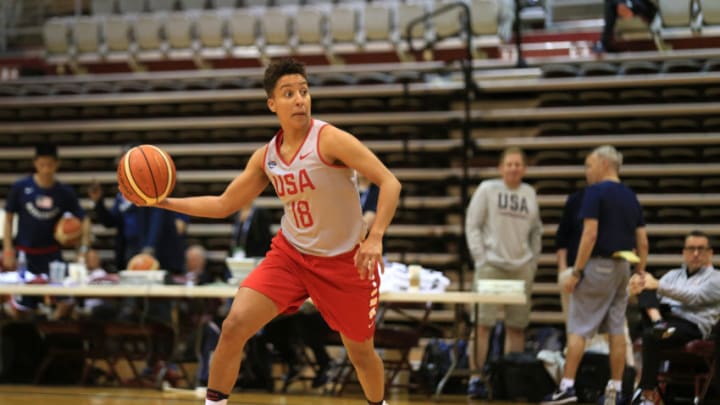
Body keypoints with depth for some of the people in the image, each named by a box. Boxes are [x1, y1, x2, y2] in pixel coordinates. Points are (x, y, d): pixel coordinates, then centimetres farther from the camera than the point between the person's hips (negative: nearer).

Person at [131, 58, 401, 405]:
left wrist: (375, 238, -33)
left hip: (344, 262, -3)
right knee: (234, 326, -15)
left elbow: (389, 183, -21)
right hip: (290, 254, 3)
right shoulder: (265, 157, -2)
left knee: (361, 352, 11)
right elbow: (223, 205, 8)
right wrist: (165, 202, -2)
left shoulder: (330, 139, -19)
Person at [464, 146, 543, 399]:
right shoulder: (487, 189, 2)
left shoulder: (529, 194, 12)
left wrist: (533, 262, 10)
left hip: (521, 269, 4)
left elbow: (536, 231, 19)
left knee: (517, 326, 4)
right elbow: (472, 225, 1)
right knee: (483, 323, -8)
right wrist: (480, 258, -7)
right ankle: (476, 377, -6)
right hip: (491, 265, -4)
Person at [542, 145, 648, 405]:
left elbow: (590, 234, -17)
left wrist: (576, 272, -15)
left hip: (598, 266, -7)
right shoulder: (631, 197, 13)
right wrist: (640, 275, 16)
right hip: (623, 267, 7)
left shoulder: (596, 192, -9)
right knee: (617, 329, 8)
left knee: (578, 328, -4)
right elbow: (643, 242, 11)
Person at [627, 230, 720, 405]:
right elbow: (655, 293, 11)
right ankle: (657, 323, -38)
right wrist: (640, 287, -14)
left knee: (650, 336, -35)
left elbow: (694, 297, -10)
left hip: (692, 325, -5)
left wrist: (659, 286, -21)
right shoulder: (673, 275, 27)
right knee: (645, 280, -14)